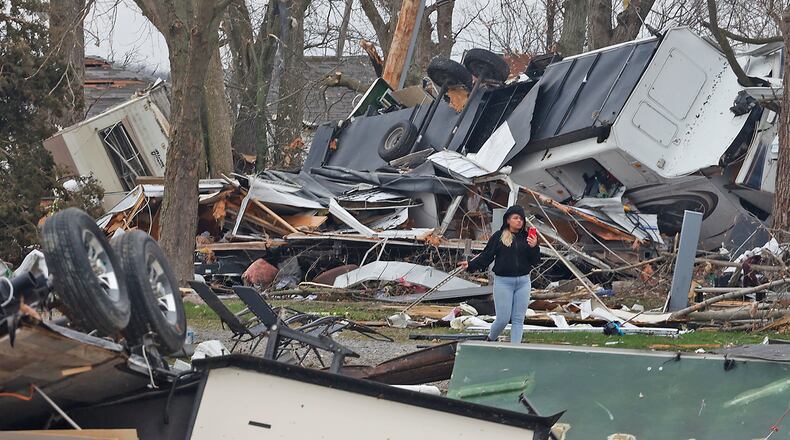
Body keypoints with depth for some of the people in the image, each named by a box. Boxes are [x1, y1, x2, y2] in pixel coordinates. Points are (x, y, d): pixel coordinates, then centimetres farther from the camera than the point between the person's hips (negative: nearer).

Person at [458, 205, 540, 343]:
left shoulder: (526, 238, 5)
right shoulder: (498, 237, -2)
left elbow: (535, 262, 4)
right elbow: (486, 257, -3)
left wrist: (534, 247, -14)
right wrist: (470, 265, -16)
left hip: (523, 282, 3)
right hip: (503, 281, -3)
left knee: (518, 319, 3)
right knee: (503, 318, -1)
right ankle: (491, 339, 27)